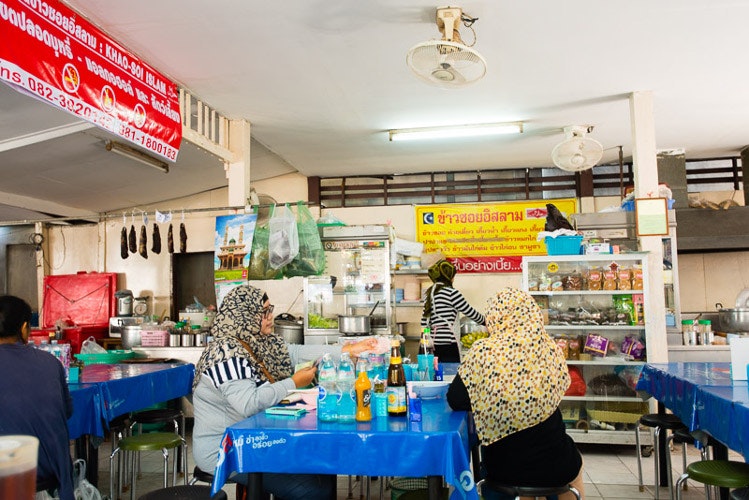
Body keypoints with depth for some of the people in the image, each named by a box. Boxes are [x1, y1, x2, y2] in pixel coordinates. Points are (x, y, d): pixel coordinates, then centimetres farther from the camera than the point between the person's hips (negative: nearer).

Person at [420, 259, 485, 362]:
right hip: (447, 345, -8)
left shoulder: (429, 293, 11)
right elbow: (471, 313, -1)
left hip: (433, 345, 8)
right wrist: (485, 321, 16)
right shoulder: (451, 293, -9)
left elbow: (424, 322, 12)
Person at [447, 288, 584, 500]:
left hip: (502, 467, 0)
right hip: (553, 466, 1)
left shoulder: (484, 353, -19)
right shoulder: (551, 350, -11)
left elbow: (455, 401, -10)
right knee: (576, 464, 36)